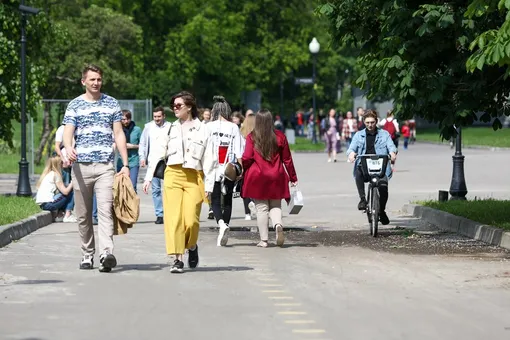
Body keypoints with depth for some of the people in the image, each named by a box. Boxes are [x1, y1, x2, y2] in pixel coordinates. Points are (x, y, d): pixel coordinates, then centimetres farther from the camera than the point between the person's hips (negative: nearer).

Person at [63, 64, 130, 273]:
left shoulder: (112, 104, 10)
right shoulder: (74, 105, 7)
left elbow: (119, 134, 9)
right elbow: (67, 133, -3)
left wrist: (125, 164, 1)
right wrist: (68, 148, -27)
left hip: (105, 166, -1)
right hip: (81, 166, 1)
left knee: (105, 210, -15)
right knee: (83, 215, 6)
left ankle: (106, 253, -26)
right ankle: (87, 255, 17)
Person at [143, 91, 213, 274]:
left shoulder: (202, 129, 7)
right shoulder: (170, 129, 14)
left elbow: (208, 158, 4)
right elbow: (156, 153, 11)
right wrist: (148, 177, 2)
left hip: (194, 177, -2)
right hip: (173, 175, 2)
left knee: (191, 220, -9)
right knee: (173, 218, -8)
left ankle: (192, 246, 22)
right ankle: (178, 259, -5)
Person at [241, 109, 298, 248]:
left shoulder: (252, 137, -5)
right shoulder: (280, 136, 2)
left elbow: (247, 158, -9)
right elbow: (287, 159, 6)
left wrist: (242, 171, 10)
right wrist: (293, 177, 14)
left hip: (257, 177, -2)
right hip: (276, 177, 2)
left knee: (261, 208, 5)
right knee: (275, 206, 13)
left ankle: (264, 240, 3)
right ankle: (278, 225, -17)